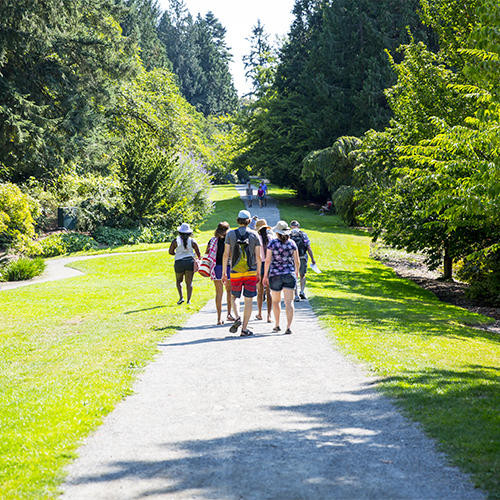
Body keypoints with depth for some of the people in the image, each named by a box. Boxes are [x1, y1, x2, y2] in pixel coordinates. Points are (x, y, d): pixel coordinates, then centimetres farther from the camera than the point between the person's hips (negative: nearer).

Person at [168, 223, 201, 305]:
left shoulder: (176, 241, -4)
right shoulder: (192, 241, -1)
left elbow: (170, 252, 0)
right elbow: (198, 252, 3)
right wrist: (199, 258, 24)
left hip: (179, 262, -1)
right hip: (190, 262, 1)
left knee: (179, 280, 17)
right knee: (189, 282, 4)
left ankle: (181, 297, -1)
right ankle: (189, 300, -4)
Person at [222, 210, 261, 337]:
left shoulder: (230, 234, -1)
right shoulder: (254, 235, -1)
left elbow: (226, 255, -2)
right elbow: (258, 256, 0)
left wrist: (224, 272, 4)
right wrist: (258, 272, 11)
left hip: (235, 272, 0)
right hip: (251, 272, 0)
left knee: (235, 296, 17)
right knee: (248, 300, 5)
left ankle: (237, 317, -10)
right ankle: (244, 329, 4)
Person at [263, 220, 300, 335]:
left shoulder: (272, 243, -6)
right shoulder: (292, 243, 1)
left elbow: (268, 260, -10)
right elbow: (297, 261, 4)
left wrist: (265, 275, -3)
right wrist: (297, 271, 22)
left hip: (275, 275, -1)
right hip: (290, 274, 1)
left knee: (276, 301, 17)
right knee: (289, 302, -2)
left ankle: (277, 325, 23)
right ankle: (289, 326, -12)